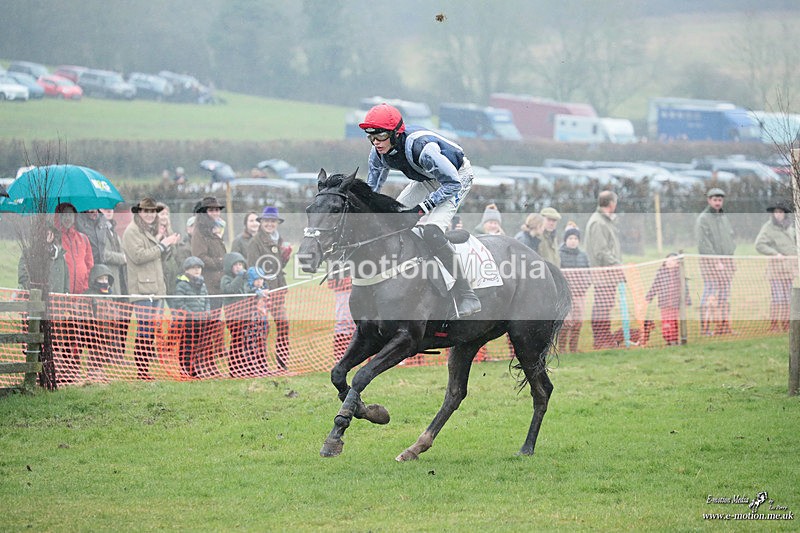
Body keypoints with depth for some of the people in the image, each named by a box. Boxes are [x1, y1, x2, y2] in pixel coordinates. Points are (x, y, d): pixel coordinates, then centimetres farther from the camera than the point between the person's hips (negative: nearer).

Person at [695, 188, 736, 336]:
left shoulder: (724, 218, 18)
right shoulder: (702, 219, -5)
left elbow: (730, 239, 21)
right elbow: (703, 244, -13)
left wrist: (731, 260, 8)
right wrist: (716, 261, -17)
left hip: (726, 262, 7)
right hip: (710, 262, -7)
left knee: (724, 296, 6)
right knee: (710, 294, -11)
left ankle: (723, 326, 8)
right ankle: (705, 327, -11)